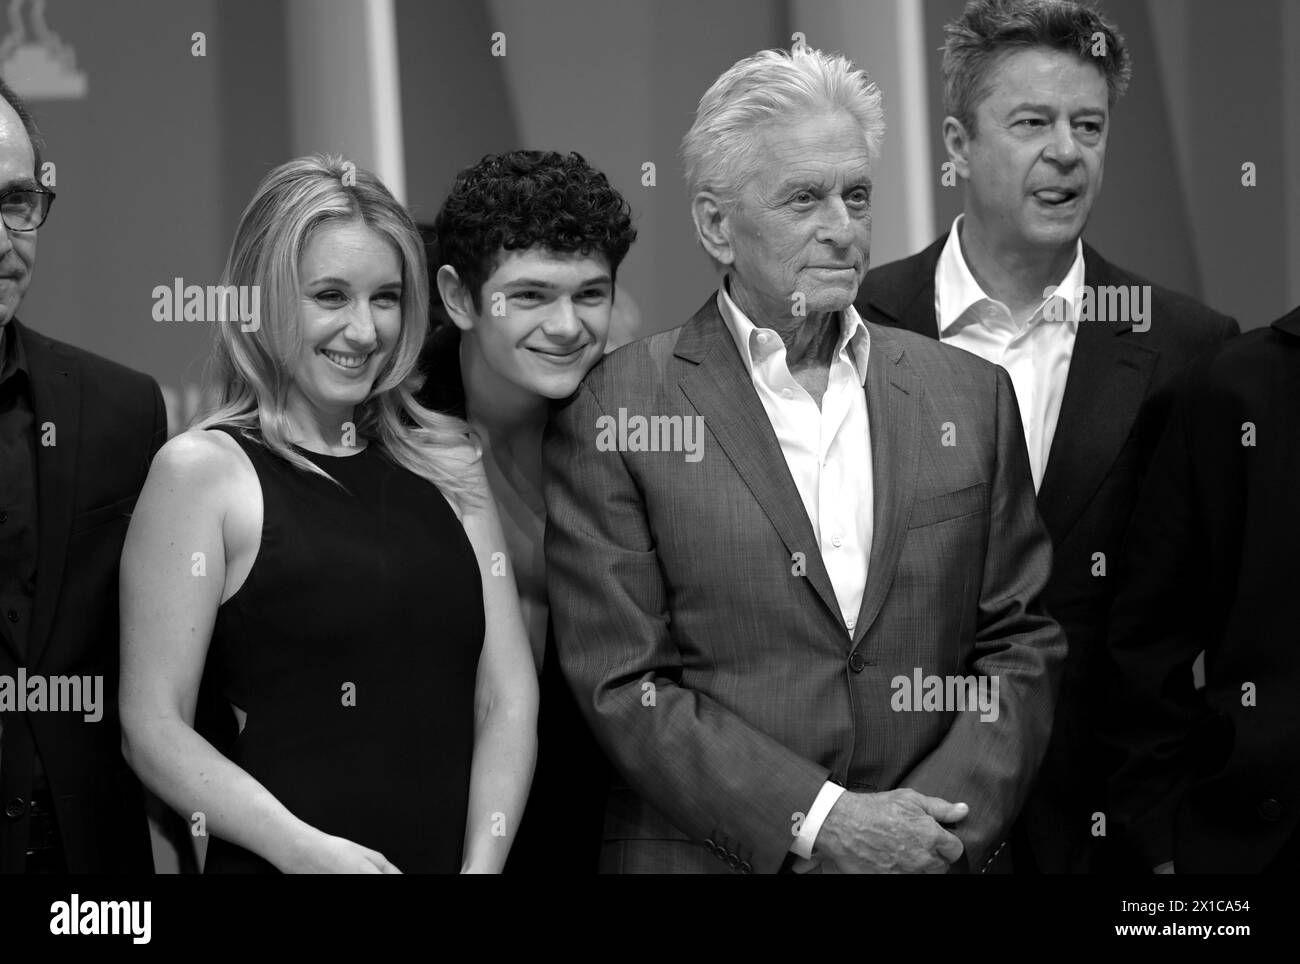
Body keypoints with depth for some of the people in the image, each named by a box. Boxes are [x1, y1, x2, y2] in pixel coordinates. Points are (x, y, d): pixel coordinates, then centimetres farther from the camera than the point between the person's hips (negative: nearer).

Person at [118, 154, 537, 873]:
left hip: (458, 854, 4)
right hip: (274, 866, -4)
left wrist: (482, 863, -11)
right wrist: (304, 849, -21)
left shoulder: (447, 462, 7)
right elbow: (153, 727, -9)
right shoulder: (200, 470, -5)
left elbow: (507, 697, 4)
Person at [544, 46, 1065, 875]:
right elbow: (620, 682, -9)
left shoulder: (969, 394, 5)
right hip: (708, 855, -3)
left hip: (929, 854, 3)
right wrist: (819, 820, -16)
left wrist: (947, 821, -10)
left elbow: (1021, 643, 5)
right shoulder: (614, 411, -6)